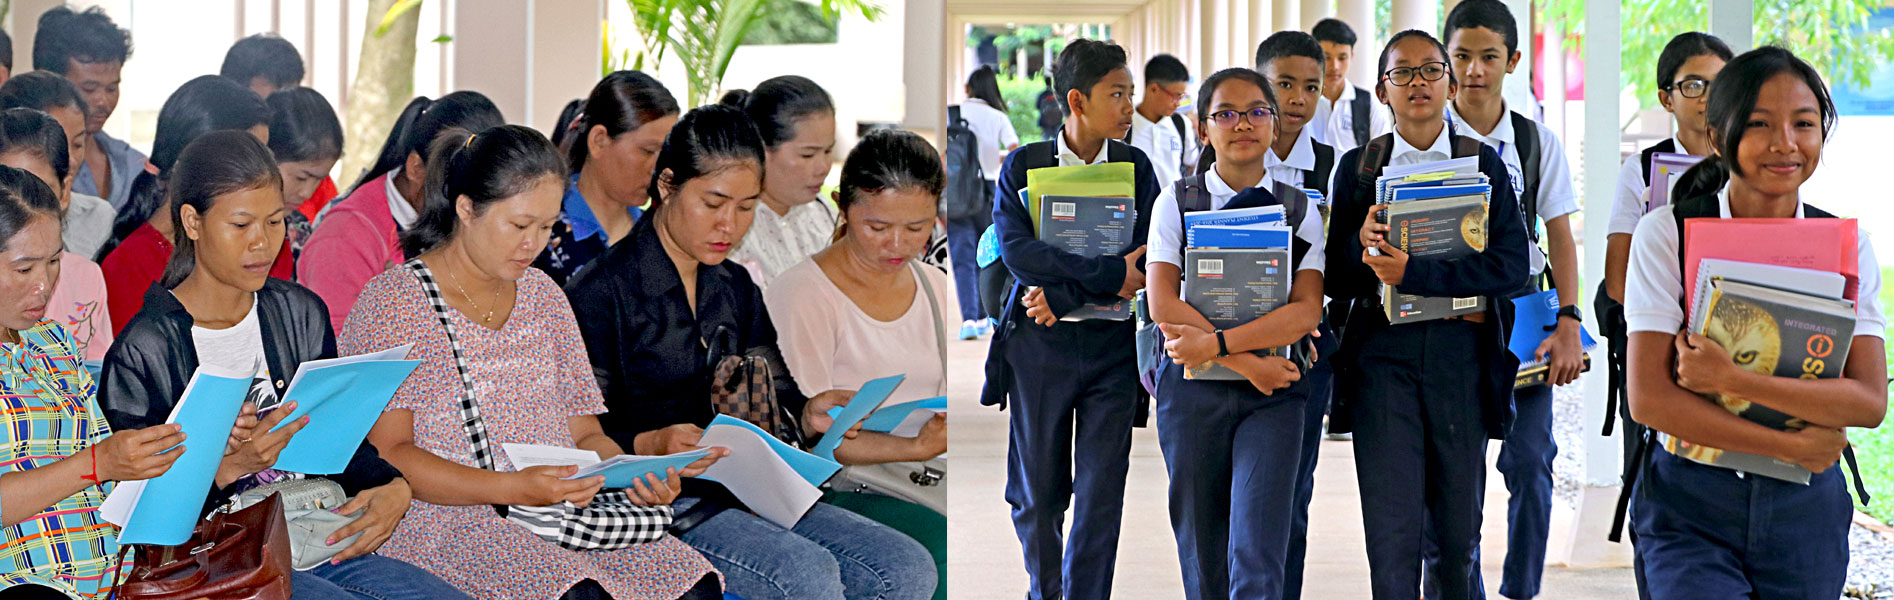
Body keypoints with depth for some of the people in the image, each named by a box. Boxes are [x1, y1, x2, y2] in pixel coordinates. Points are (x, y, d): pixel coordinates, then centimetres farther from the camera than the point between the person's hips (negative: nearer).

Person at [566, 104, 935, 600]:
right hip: (653, 501, -7)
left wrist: (808, 415, -5)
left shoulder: (735, 288, 17)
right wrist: (651, 445, -27)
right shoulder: (600, 293, -6)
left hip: (742, 493, 7)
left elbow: (773, 402, 18)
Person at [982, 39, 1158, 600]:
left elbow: (1143, 258, -4)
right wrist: (1109, 274, -18)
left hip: (1111, 347, 1)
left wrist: (1062, 295, -15)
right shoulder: (1023, 164, 1)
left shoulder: (1135, 167, 5)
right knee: (1036, 495, 8)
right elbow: (1015, 248, -12)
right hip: (1039, 344, -1)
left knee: (1101, 497, -1)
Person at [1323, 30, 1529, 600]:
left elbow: (1511, 264, -6)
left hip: (1461, 351, 0)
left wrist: (1415, 273, -16)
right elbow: (1337, 279, 7)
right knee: (1391, 529, -6)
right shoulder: (1358, 167, 9)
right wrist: (1363, 246, -16)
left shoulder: (1483, 163, 7)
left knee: (1459, 524, 6)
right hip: (1383, 354, 0)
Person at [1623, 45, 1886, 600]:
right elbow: (1649, 398, -11)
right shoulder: (1668, 233, -4)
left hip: (1806, 509, 3)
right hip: (1689, 507, -3)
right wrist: (1790, 446, -12)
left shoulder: (1848, 247, 4)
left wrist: (1733, 379, -19)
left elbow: (1869, 401, -7)